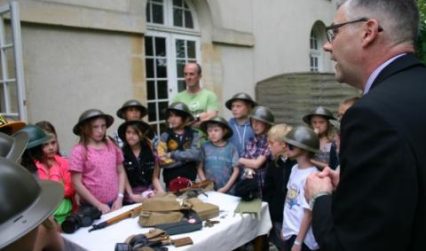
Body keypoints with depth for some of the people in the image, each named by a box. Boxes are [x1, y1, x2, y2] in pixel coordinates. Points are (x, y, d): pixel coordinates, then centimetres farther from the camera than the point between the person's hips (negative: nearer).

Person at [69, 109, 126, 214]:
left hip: (114, 203, 4)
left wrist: (119, 198, -1)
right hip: (92, 207, -3)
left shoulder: (112, 146, 2)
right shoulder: (79, 151, -10)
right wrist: (99, 205, -10)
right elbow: (77, 184, -10)